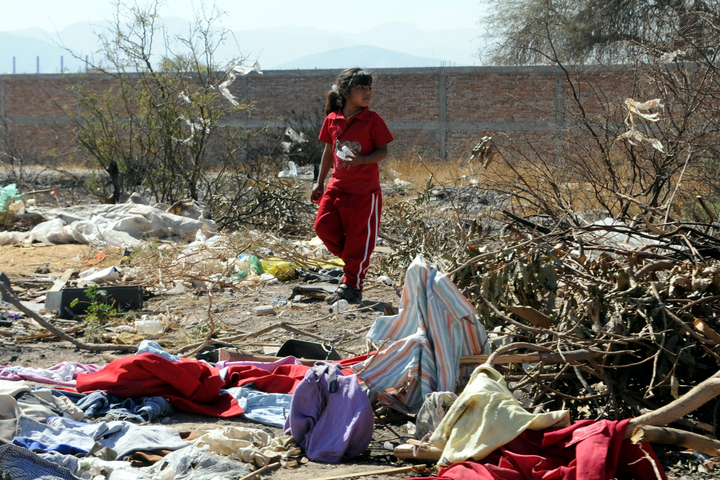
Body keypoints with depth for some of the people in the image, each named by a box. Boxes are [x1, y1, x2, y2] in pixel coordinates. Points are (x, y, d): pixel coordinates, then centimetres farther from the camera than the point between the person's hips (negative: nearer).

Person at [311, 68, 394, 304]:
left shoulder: (372, 120, -9)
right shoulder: (332, 119, 4)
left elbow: (383, 152, -8)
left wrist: (360, 160, -25)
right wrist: (319, 182, 14)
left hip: (364, 189, -5)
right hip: (338, 185, 5)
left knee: (358, 238, 0)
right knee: (324, 226, -2)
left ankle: (351, 286, 10)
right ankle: (353, 260, 21)